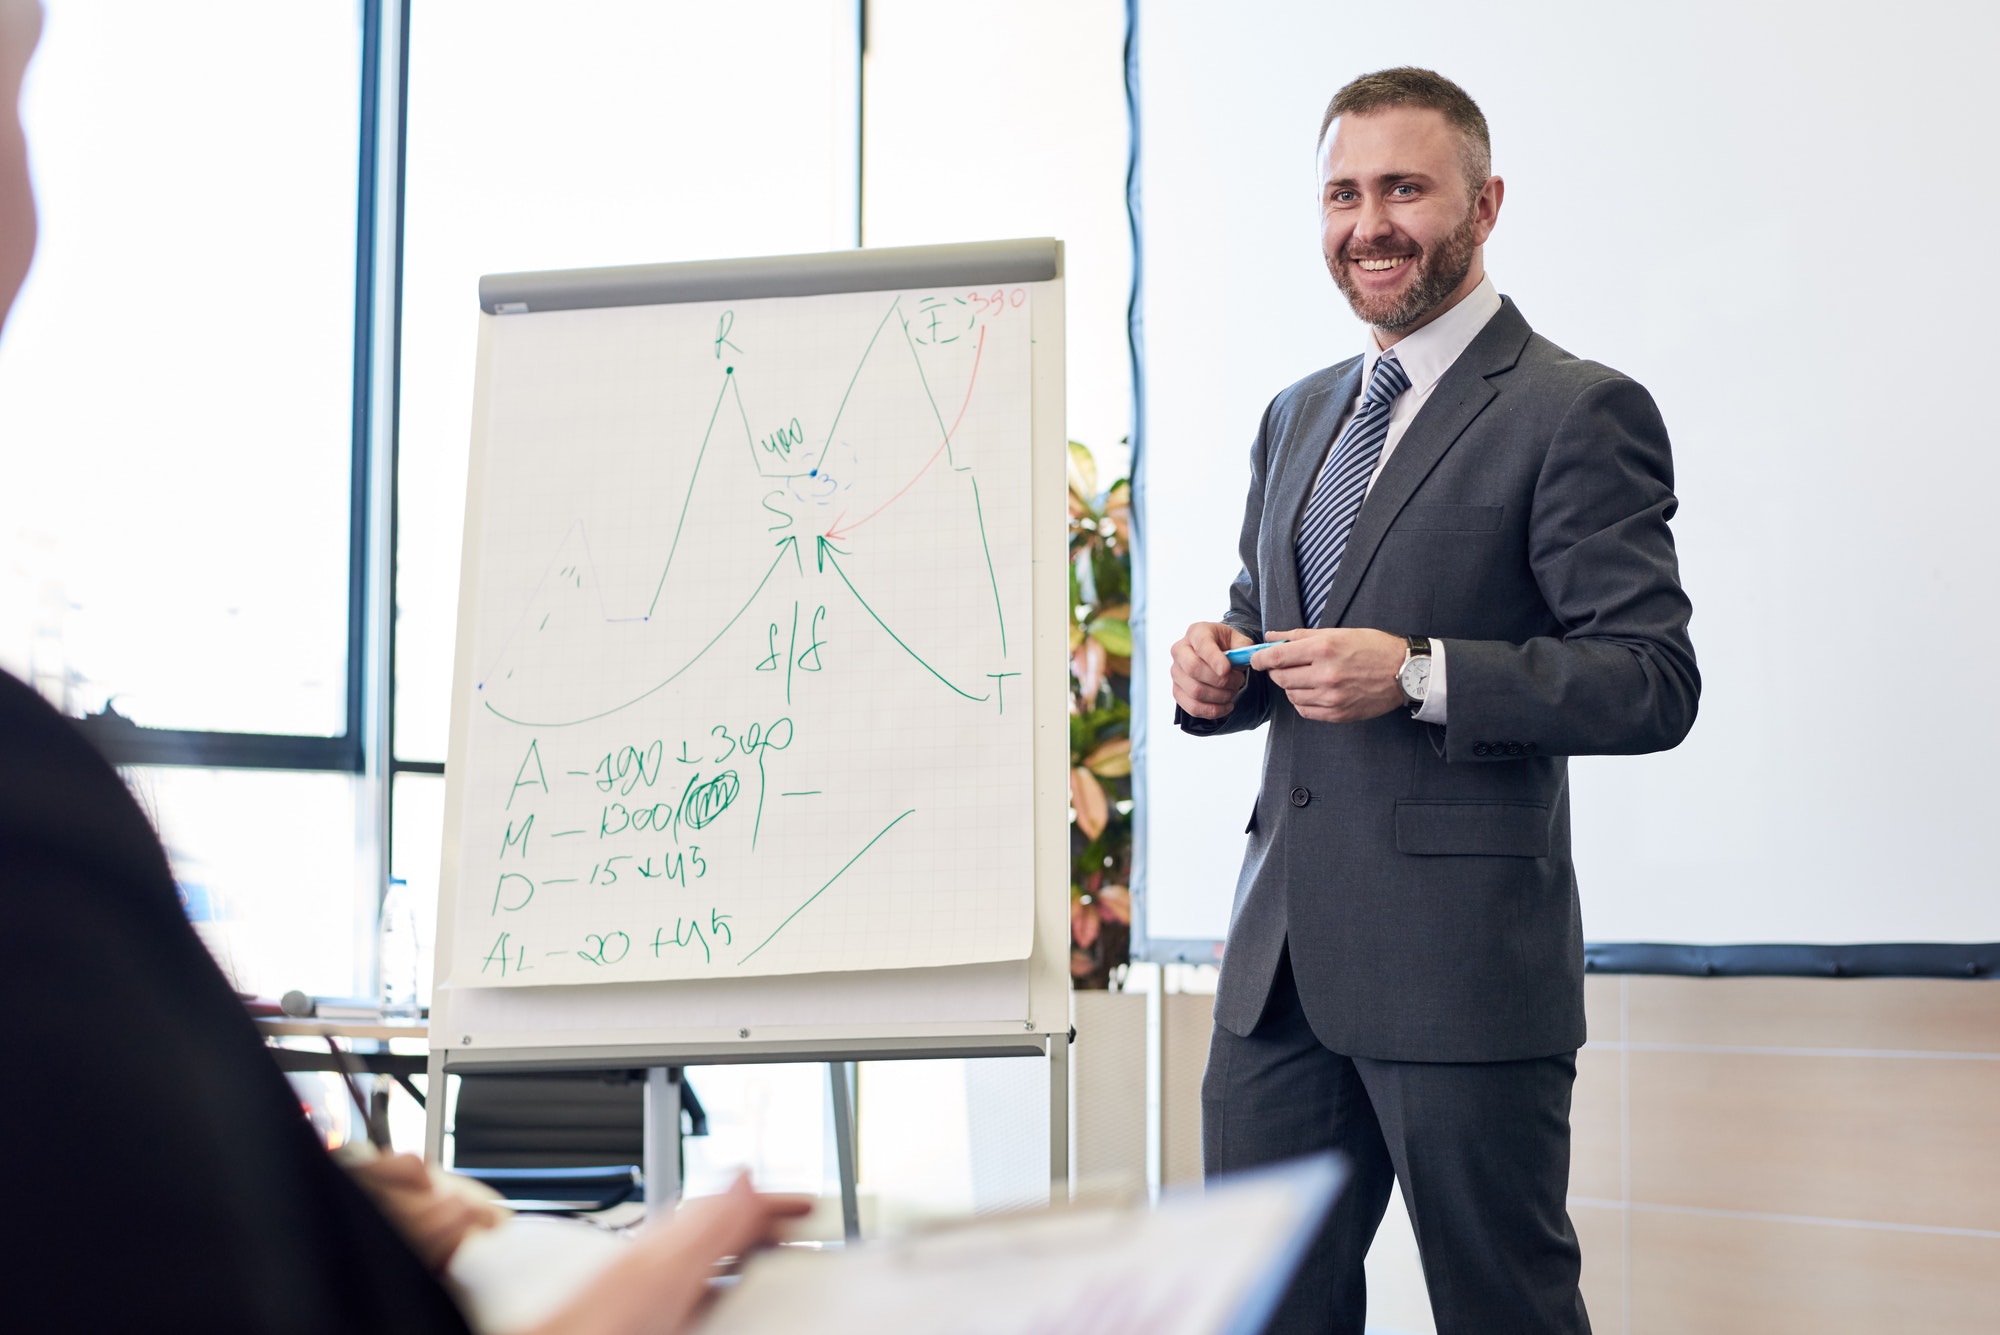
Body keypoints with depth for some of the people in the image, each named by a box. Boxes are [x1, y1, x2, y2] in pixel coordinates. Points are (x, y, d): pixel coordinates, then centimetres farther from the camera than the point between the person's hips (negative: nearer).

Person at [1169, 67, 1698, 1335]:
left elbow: (1652, 683, -13)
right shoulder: (1298, 416, 17)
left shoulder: (1579, 413, -7)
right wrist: (1217, 671, 2)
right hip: (1284, 957, 7)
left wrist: (1420, 675, -23)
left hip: (1465, 966, -7)